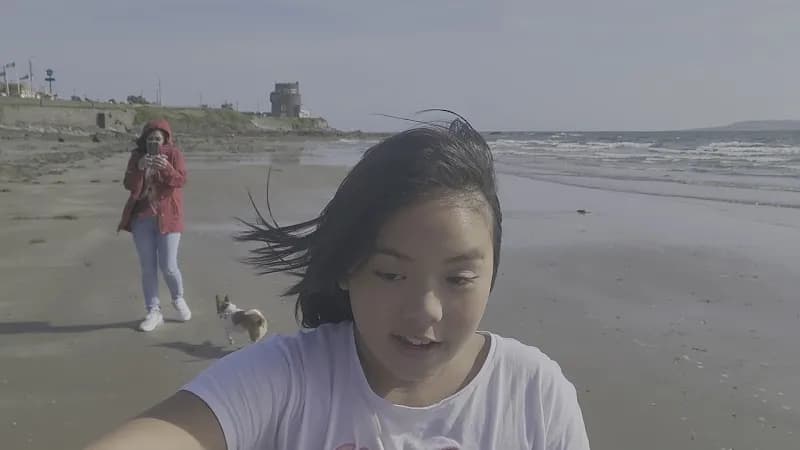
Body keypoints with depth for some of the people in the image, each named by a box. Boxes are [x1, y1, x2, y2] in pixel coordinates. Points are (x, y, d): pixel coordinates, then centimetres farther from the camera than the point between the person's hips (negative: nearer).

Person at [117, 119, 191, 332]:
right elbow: (129, 185, -6)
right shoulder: (137, 156, 4)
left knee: (168, 266, -5)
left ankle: (178, 299, 24)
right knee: (147, 267, 5)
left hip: (167, 218, -3)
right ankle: (154, 311, 14)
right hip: (141, 218, 3)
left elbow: (181, 180, -16)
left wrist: (166, 168, -33)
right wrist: (139, 168, -24)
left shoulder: (174, 154, -3)